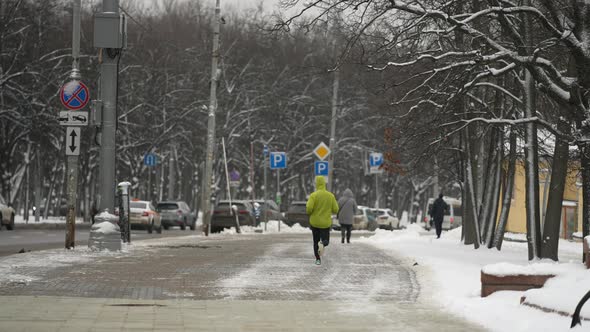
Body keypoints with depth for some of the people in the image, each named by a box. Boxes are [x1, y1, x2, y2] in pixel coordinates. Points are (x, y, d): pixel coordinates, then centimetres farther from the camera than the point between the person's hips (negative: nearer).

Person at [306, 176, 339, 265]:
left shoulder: (313, 195, -11)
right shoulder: (330, 196, -3)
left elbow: (309, 209, -20)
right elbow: (335, 210, -3)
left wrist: (309, 213, 3)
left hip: (314, 222, -1)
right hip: (326, 223, 1)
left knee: (316, 241, 15)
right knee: (325, 241, 13)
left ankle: (318, 259, 11)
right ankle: (322, 243, -23)